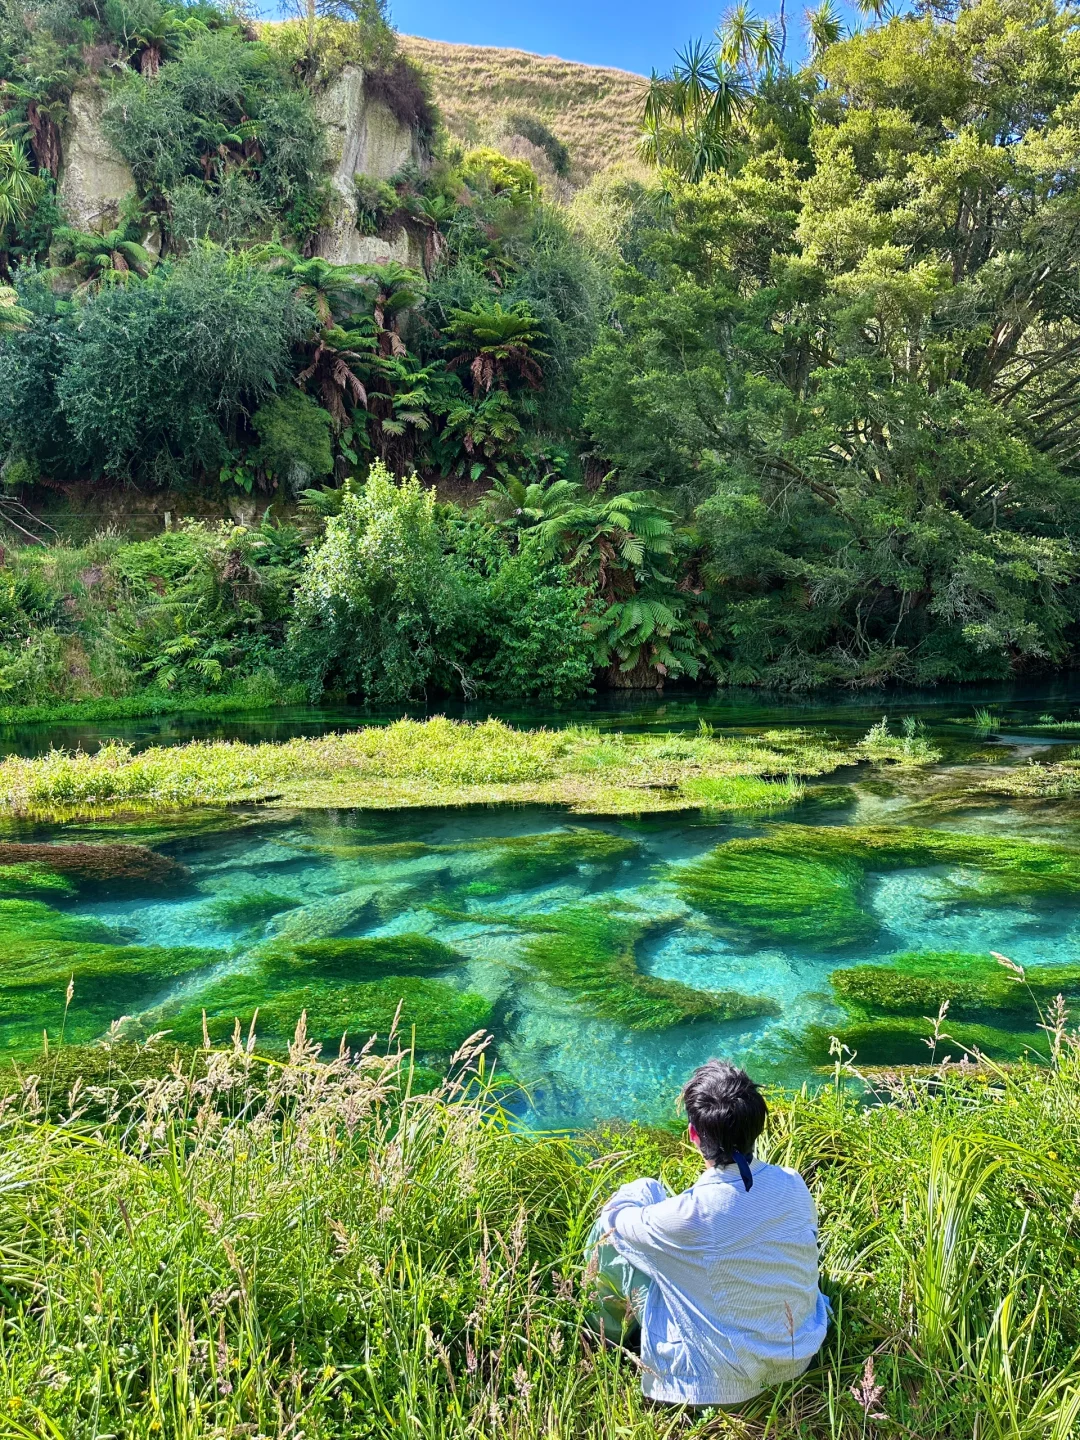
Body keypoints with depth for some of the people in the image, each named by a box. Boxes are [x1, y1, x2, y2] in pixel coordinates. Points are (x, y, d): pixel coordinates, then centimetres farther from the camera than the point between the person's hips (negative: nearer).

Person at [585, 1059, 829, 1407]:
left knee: (612, 1235, 5)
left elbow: (617, 1217, -12)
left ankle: (611, 1336, 33)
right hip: (802, 1353, 5)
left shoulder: (690, 1214, -31)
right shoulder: (794, 1186, -17)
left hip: (726, 1378, -5)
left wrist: (636, 1194, 11)